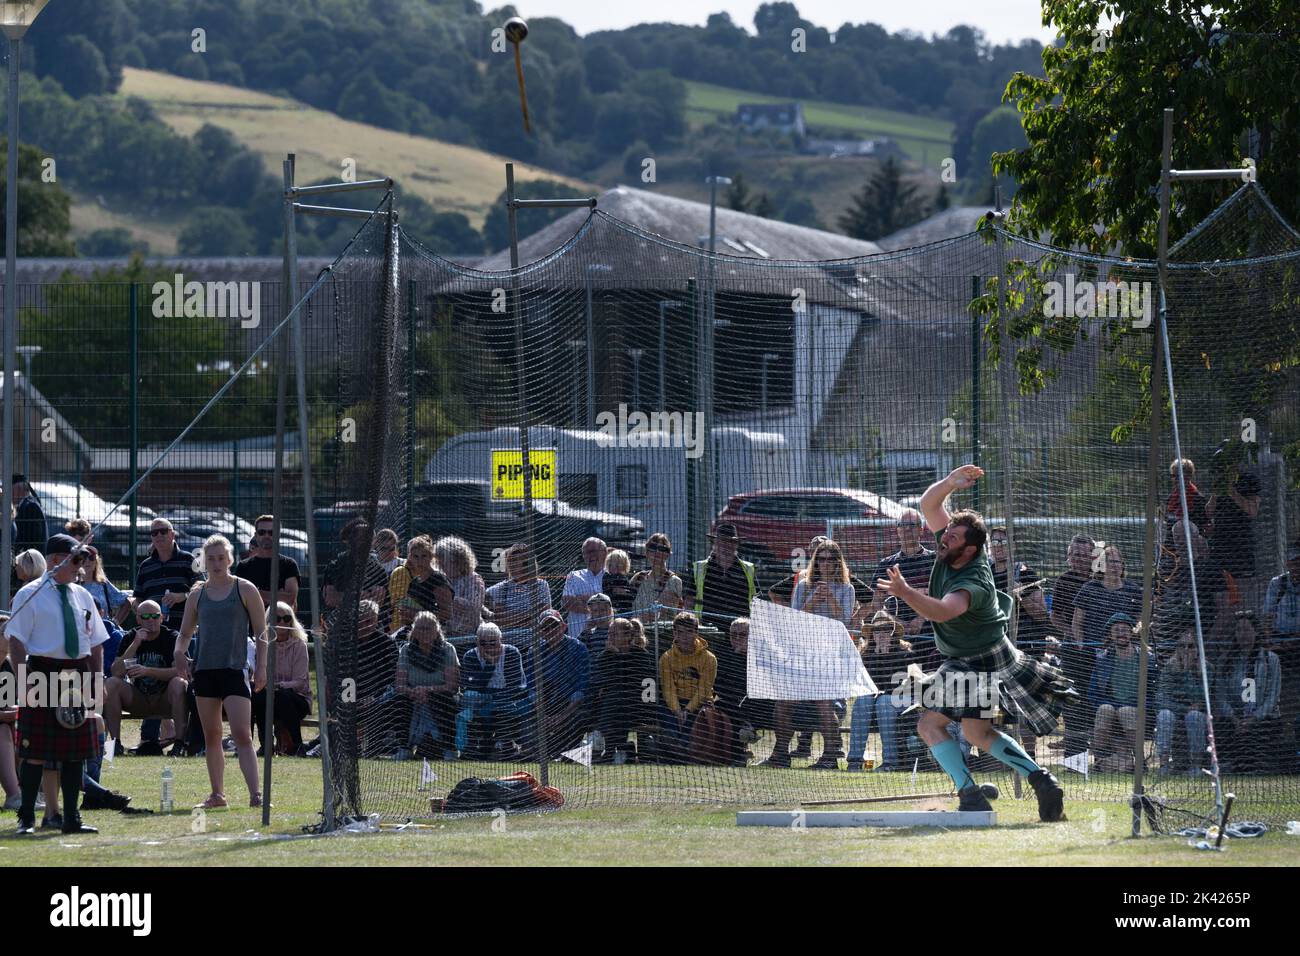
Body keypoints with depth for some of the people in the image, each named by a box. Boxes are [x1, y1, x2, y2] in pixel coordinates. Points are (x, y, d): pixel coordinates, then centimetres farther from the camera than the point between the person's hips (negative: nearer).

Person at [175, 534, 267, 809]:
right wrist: (179, 653, -2)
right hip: (205, 670, 5)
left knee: (242, 735, -14)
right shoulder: (197, 595, 12)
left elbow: (261, 632, 2)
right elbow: (185, 633, 19)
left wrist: (261, 667, -7)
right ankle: (217, 794, 15)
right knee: (211, 736, 8)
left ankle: (255, 794, -19)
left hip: (235, 670, -5)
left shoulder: (245, 590, 2)